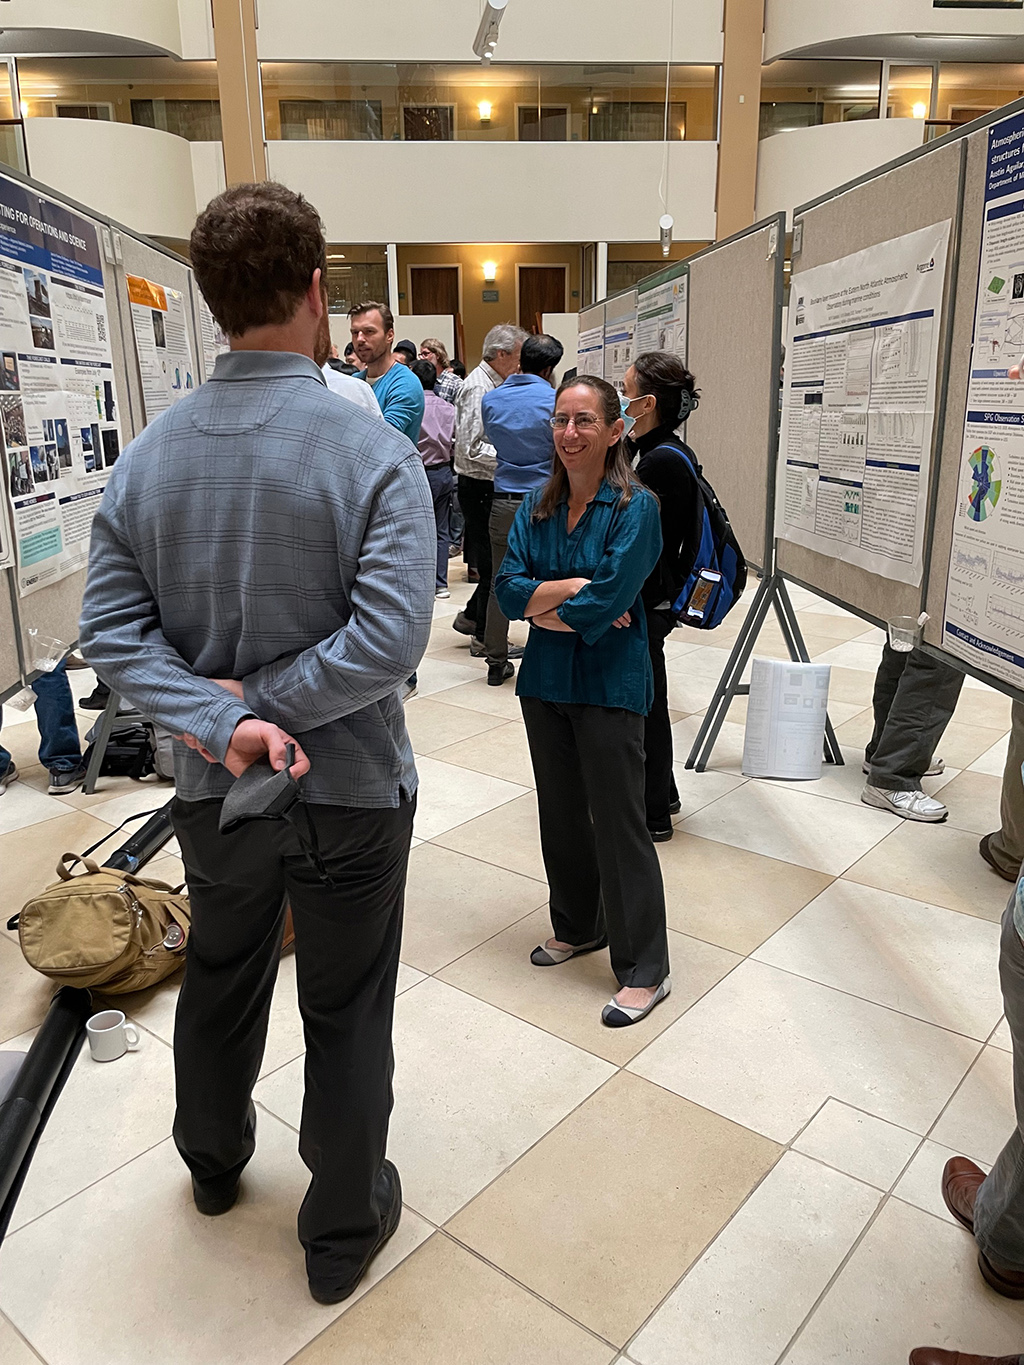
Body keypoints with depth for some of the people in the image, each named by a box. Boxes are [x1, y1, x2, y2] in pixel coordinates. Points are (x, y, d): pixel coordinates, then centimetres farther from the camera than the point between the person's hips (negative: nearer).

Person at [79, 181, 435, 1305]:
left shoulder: (147, 455, -3)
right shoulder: (372, 452, -18)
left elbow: (111, 628, -7)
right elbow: (390, 638, -26)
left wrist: (219, 720, -16)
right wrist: (258, 701, -17)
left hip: (212, 791, 5)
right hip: (349, 790, -4)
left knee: (220, 982, 27)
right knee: (346, 1014, 14)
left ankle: (214, 1164, 54)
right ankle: (342, 1234, 36)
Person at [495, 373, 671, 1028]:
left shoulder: (635, 507, -12)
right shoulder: (538, 504, 6)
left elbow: (606, 604, -21)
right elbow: (510, 588, -4)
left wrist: (542, 603, -8)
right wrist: (575, 589, -17)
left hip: (609, 685, -6)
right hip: (545, 679, 6)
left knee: (618, 825, 0)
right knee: (561, 812, 18)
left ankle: (645, 970, 13)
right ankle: (578, 926, 39)